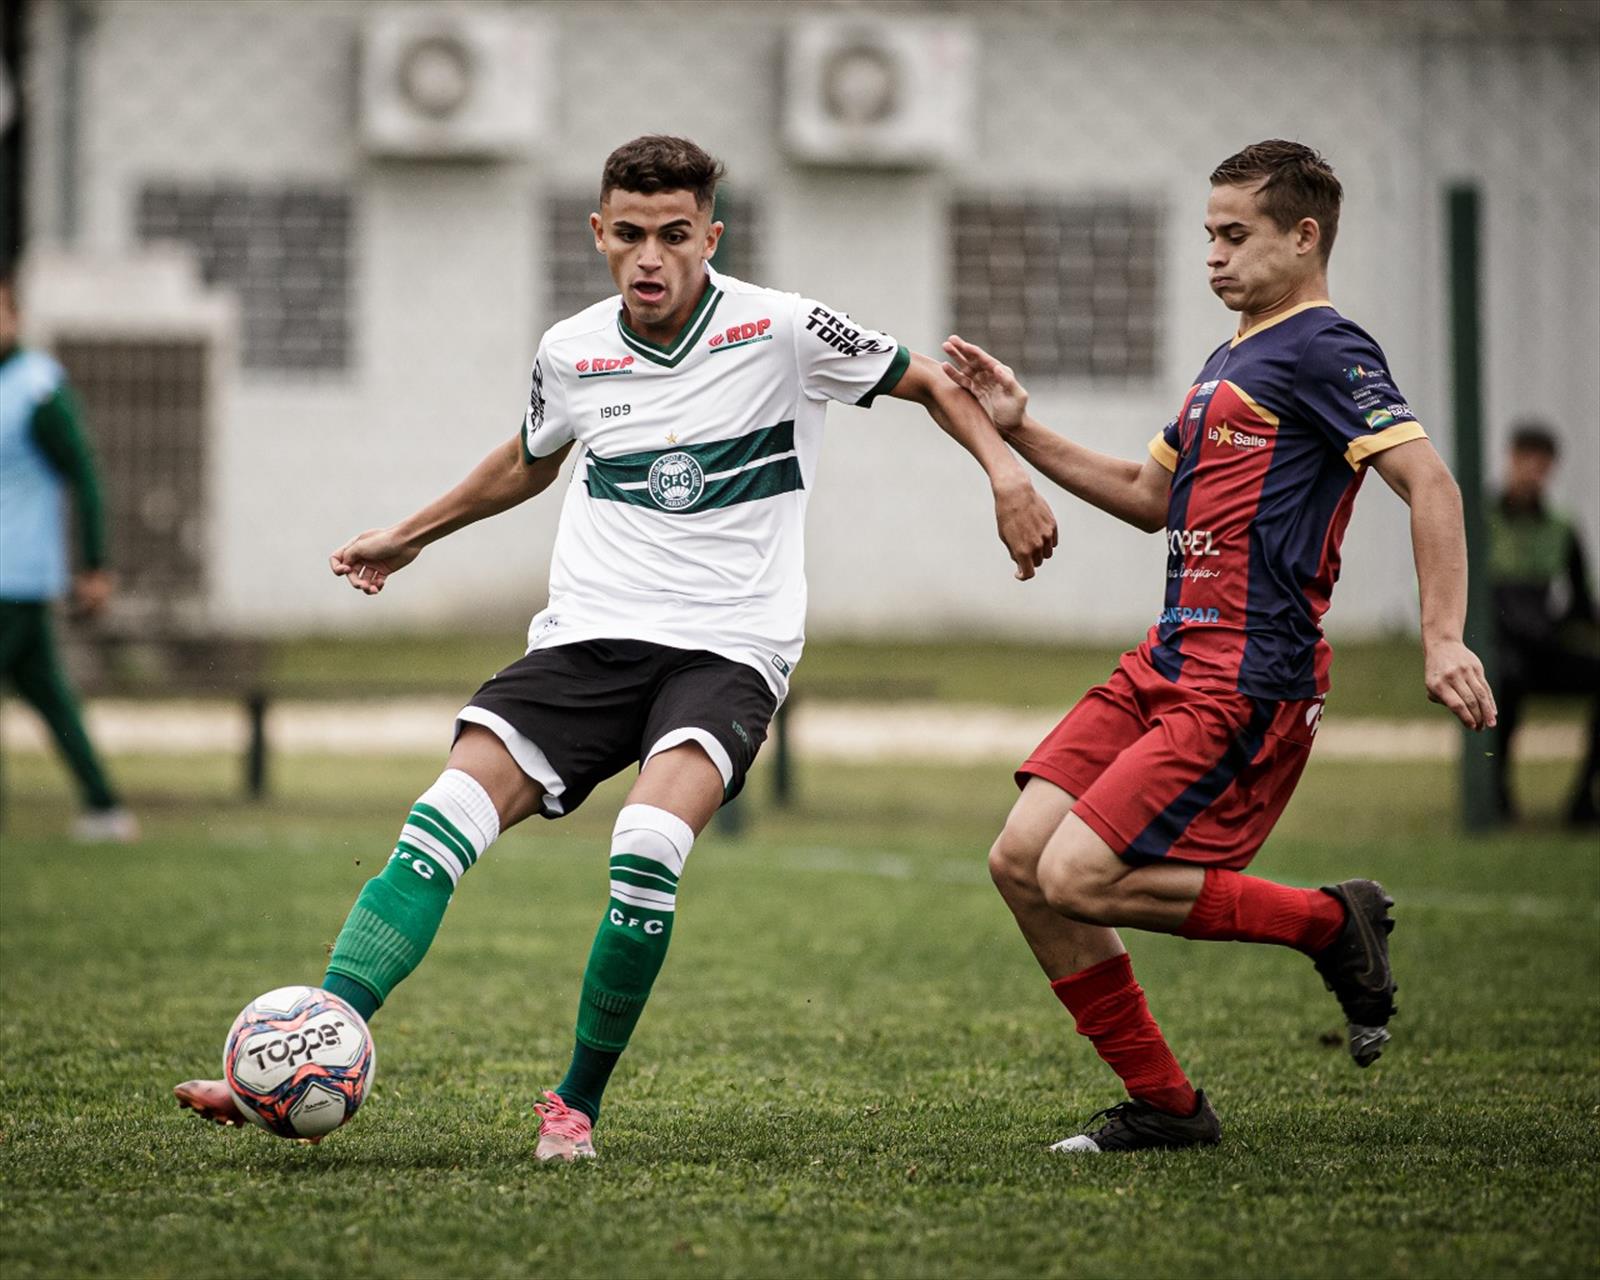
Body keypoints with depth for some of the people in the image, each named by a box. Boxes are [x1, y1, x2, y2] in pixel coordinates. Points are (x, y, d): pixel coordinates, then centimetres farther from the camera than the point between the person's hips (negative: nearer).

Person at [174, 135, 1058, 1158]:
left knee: (648, 845, -30)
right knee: (443, 822, -18)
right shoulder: (572, 354, 8)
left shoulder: (782, 332, -3)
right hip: (589, 638, 3)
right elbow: (530, 462, 30)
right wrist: (409, 537, 35)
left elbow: (929, 382, 10)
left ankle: (579, 1102, -12)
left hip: (727, 649, -3)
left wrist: (1005, 468, -5)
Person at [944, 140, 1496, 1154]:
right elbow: (1153, 496, 33)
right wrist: (1020, 432, 26)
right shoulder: (1234, 360, 21)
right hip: (1168, 665, 9)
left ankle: (1333, 926, 0)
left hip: (1246, 685, -9)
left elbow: (1429, 481, -20)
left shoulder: (1322, 350, -8)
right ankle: (1163, 1104, 8)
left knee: (1079, 877, -17)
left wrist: (1445, 641, -30)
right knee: (1022, 860, 0)